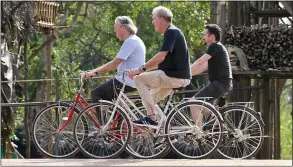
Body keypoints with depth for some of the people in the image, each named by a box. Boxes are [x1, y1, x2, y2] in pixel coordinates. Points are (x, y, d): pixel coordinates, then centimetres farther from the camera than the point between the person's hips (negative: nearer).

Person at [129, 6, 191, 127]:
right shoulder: (173, 32, 20)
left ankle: (151, 117, -15)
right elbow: (161, 61, 23)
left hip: (175, 76, -10)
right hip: (179, 76, 10)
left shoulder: (171, 32, -13)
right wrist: (144, 69, 18)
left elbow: (160, 57, -23)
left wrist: (141, 69, -19)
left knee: (139, 79, -12)